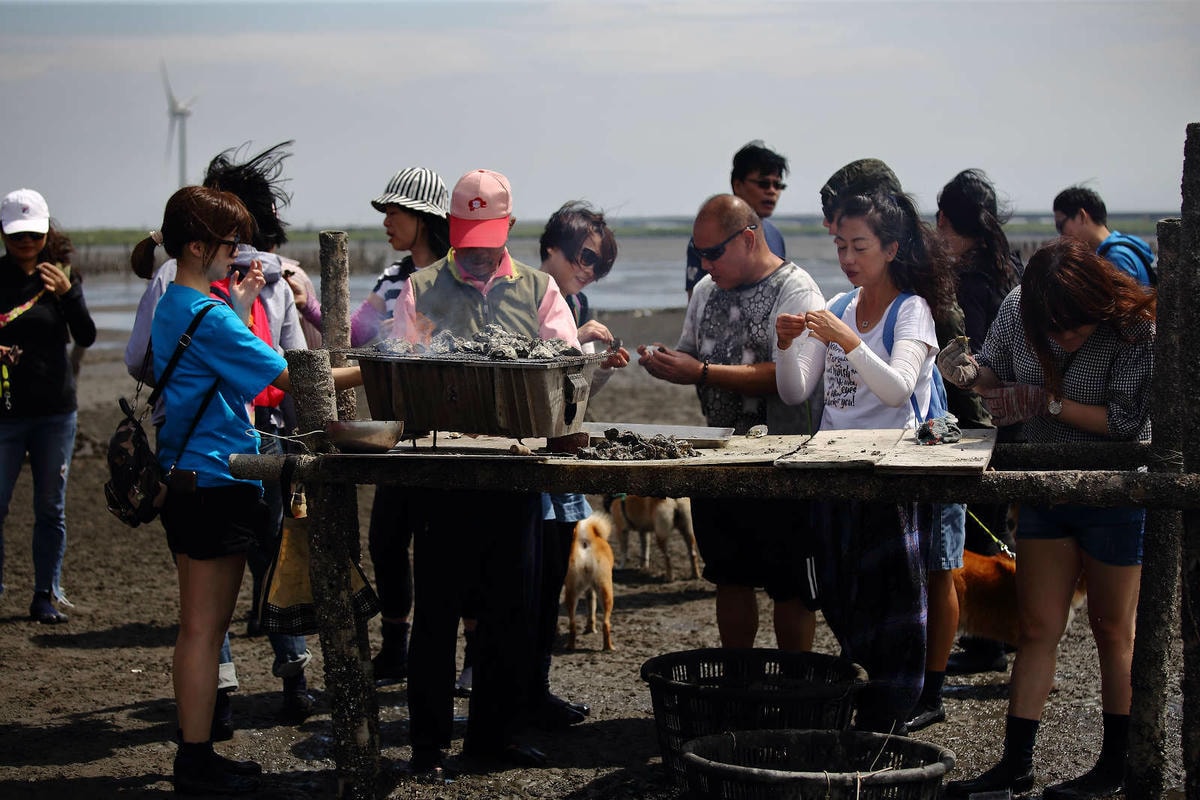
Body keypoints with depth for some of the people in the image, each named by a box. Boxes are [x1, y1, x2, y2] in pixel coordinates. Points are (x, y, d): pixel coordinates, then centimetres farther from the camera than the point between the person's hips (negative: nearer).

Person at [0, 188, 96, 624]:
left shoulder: (61, 275, 4)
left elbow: (86, 337, -8)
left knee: (51, 507, 6)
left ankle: (46, 596, 13)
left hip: (55, 409, 1)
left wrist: (67, 293, -22)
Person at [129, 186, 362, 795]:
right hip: (214, 484, -10)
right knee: (203, 627, -5)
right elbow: (289, 377, -17)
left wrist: (240, 307, 16)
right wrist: (368, 372, -12)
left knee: (202, 625, 14)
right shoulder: (208, 315, -17)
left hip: (188, 479, 10)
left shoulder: (174, 306, 13)